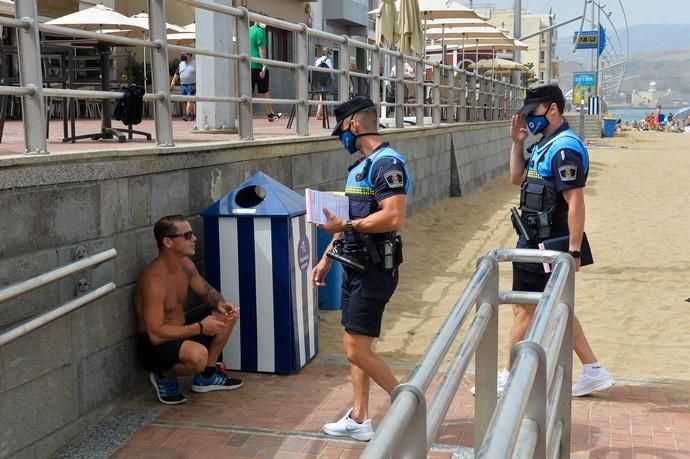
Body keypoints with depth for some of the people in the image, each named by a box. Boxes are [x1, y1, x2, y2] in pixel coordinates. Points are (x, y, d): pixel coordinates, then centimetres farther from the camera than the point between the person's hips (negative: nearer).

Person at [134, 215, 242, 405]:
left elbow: (207, 291, 14)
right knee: (198, 354, -36)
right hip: (154, 346, -9)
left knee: (228, 315, 4)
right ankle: (164, 376, -3)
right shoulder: (154, 280, -28)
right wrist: (200, 327, -28)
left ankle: (206, 377, 14)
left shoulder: (185, 264, -2)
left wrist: (220, 303, -10)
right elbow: (155, 334, -30)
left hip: (180, 332, 9)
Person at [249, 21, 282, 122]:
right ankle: (270, 115, 18)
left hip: (248, 66, 6)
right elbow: (261, 49, -15)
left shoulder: (248, 30, 15)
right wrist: (264, 66, -17)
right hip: (258, 66, -6)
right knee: (264, 92, 6)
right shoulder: (260, 31, -8)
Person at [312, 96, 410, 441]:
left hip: (374, 269, -10)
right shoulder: (360, 165, 13)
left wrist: (346, 226, -21)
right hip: (355, 266, 10)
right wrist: (327, 258, 19)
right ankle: (359, 419, 20)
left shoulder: (387, 163, -17)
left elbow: (394, 218, -28)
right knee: (355, 346, 11)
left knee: (357, 349, -7)